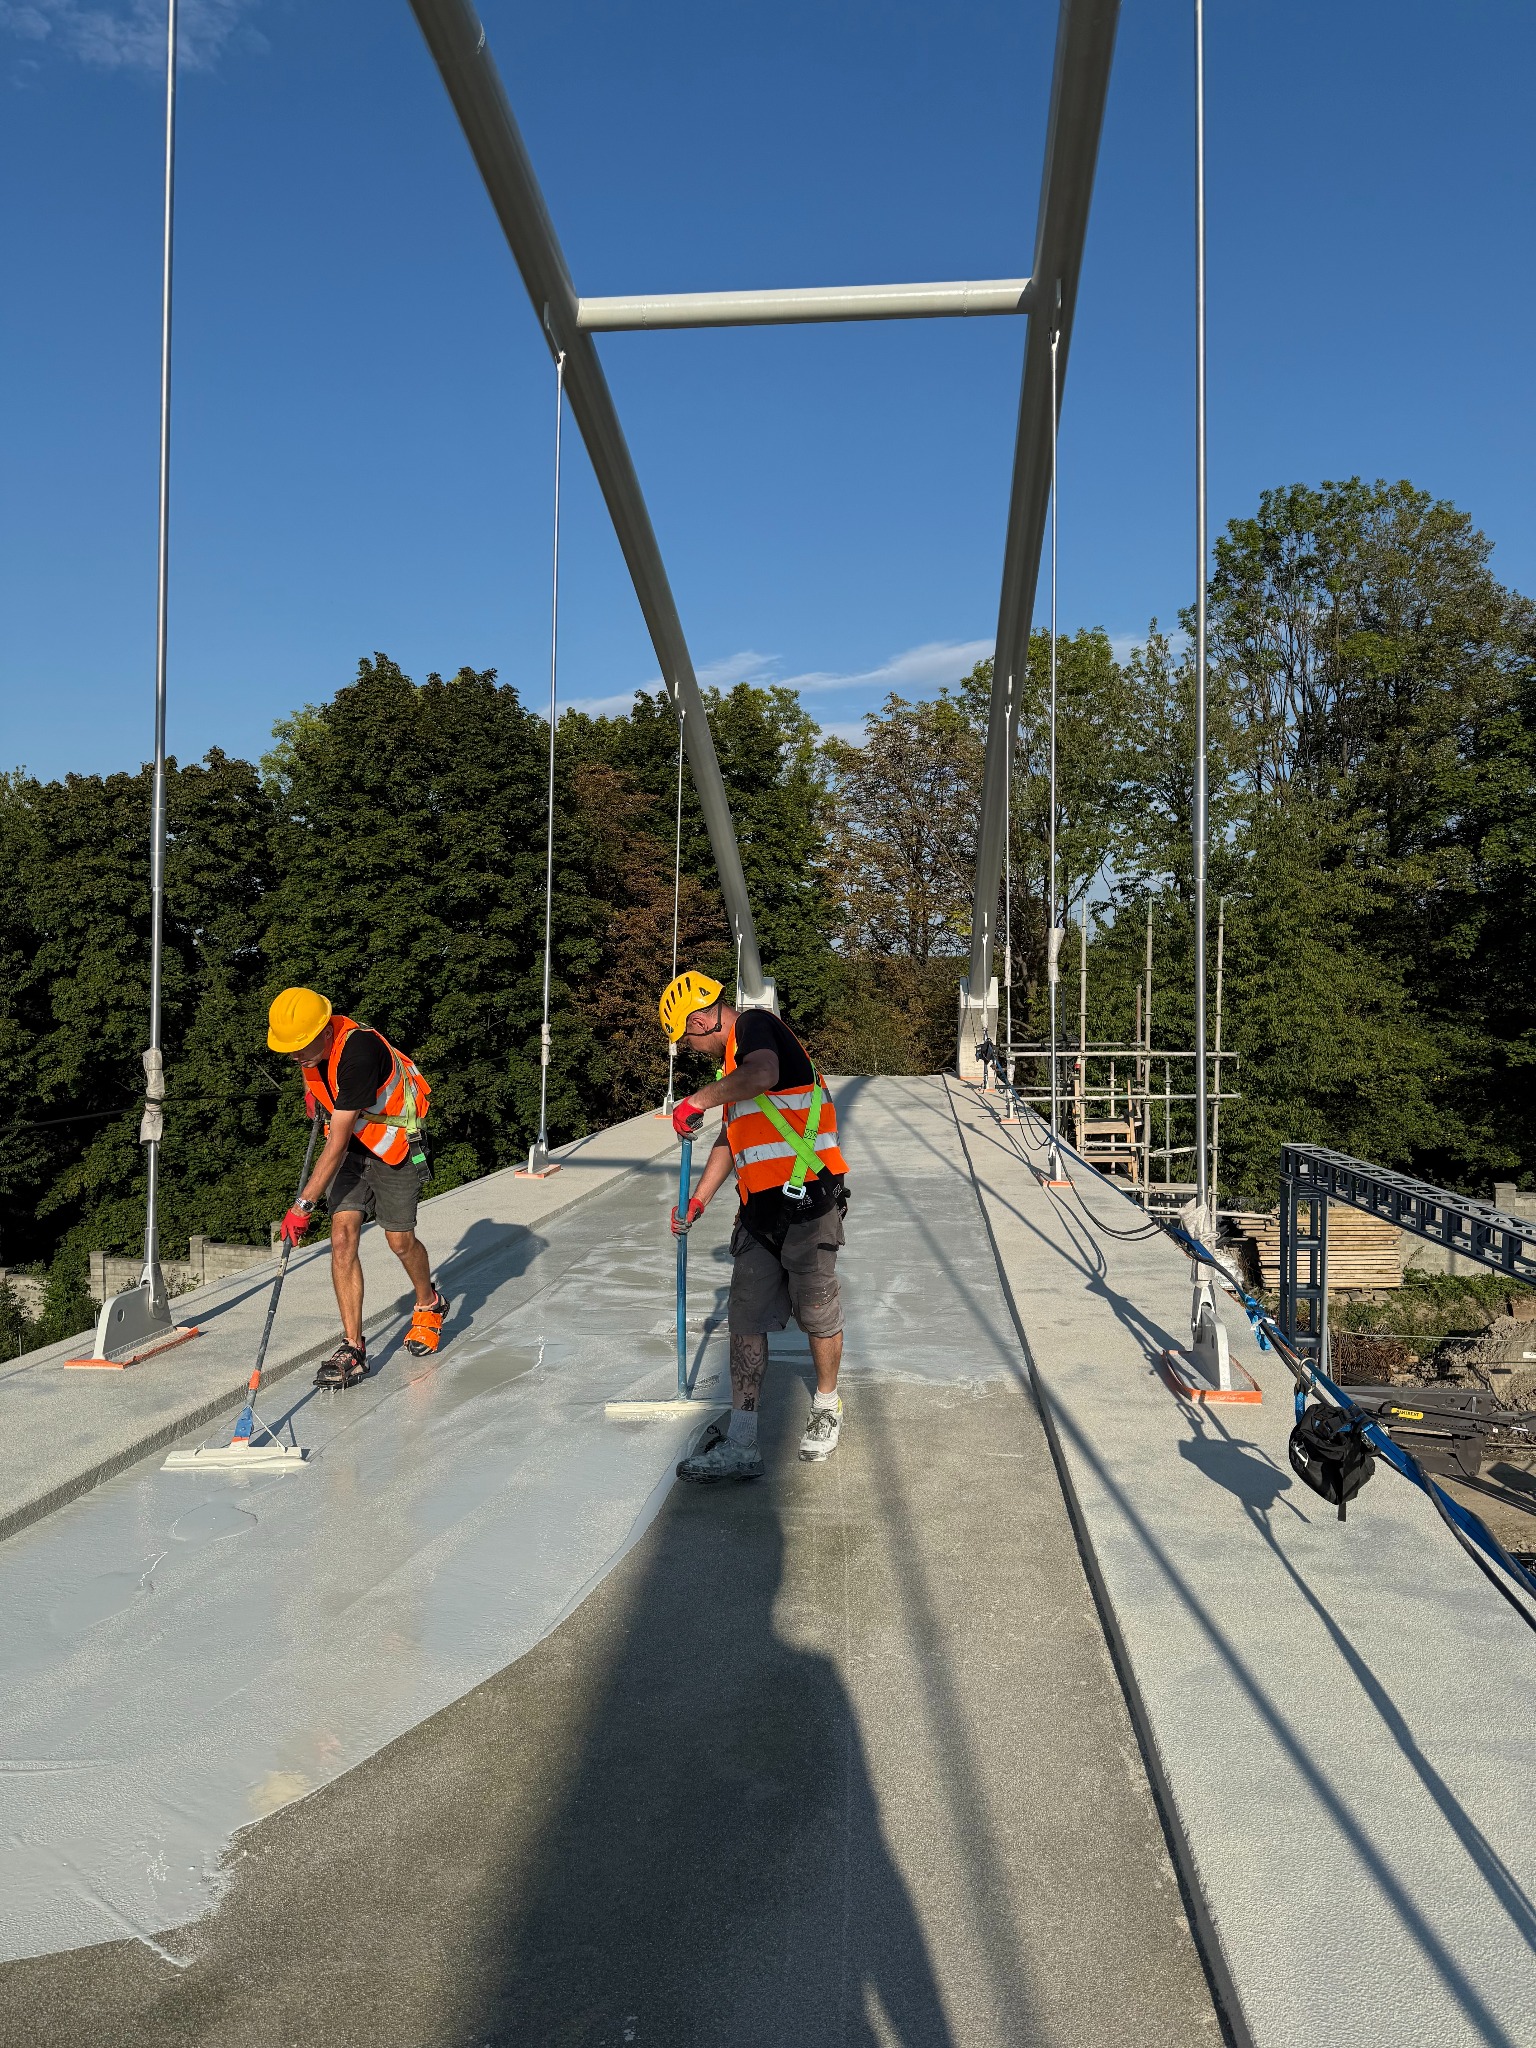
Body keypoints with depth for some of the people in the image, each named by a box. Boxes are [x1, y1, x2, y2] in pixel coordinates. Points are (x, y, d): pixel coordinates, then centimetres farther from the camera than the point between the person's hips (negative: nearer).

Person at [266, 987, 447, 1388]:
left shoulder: (358, 1051, -35)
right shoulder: (313, 1046, -11)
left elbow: (337, 1141, -33)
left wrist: (303, 1205, -32)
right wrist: (315, 1089, 7)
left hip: (395, 1146, -6)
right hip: (350, 1145, 6)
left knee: (400, 1241, 4)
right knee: (342, 1236, -8)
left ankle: (429, 1304, 36)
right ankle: (353, 1348, -6)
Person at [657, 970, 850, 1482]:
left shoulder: (755, 1024, -5)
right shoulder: (735, 1058, 23)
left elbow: (764, 1075, -30)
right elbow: (731, 1139, 30)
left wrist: (700, 1099, -18)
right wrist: (697, 1202, 27)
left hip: (807, 1199, -9)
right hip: (760, 1209, 9)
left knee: (818, 1316, 4)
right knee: (746, 1323, 3)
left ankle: (827, 1408, 27)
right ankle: (740, 1443, 5)